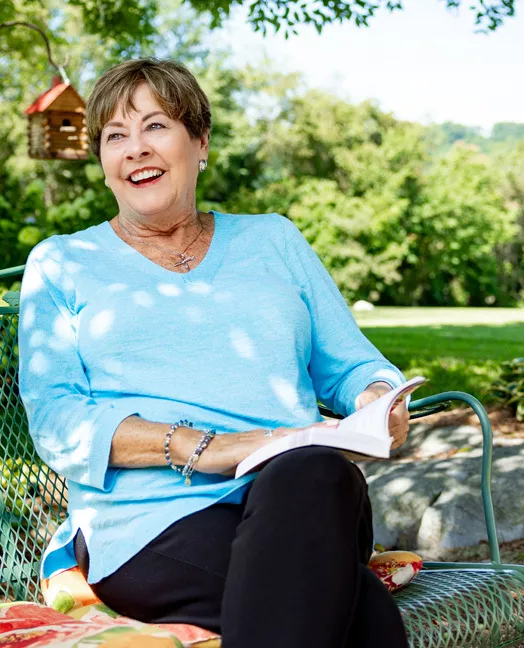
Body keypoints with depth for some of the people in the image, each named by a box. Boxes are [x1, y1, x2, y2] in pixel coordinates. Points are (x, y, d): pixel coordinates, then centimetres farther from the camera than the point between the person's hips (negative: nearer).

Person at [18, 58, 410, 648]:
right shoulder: (62, 264, 16)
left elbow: (350, 364, 22)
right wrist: (199, 447, -13)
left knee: (317, 474, -38)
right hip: (151, 521, -3)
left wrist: (379, 401, -5)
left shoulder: (273, 241, 23)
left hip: (302, 496, 4)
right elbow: (55, 421, 2)